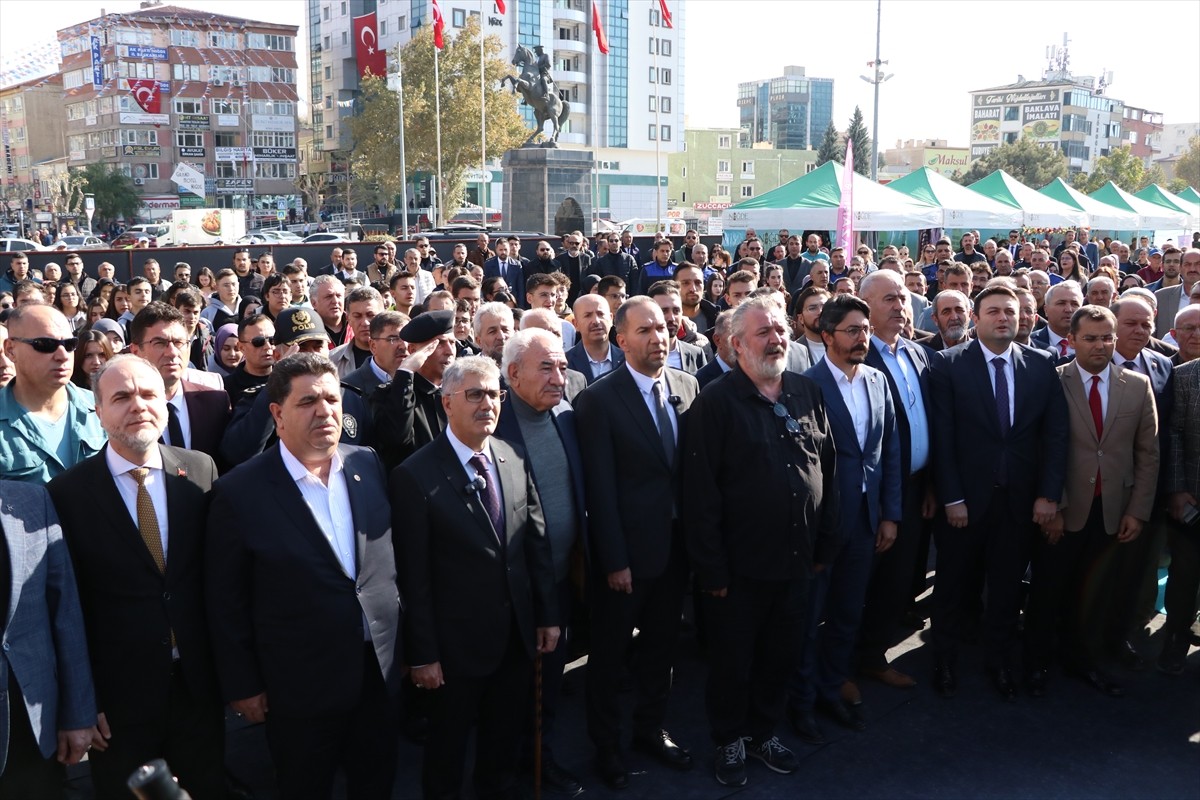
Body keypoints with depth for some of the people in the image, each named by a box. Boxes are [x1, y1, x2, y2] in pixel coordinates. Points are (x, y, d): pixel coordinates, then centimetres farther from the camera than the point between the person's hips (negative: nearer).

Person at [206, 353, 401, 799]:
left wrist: (400, 643, 11)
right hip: (301, 686, -4)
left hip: (380, 670, 4)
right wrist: (242, 686, -5)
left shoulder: (368, 465, -1)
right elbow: (226, 601, -8)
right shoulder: (239, 493, -14)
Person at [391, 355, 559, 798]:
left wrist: (547, 614, 6)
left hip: (519, 633, 5)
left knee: (505, 732, 23)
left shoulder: (515, 459, -1)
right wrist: (423, 655, -12)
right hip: (459, 641, -5)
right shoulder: (415, 476, -17)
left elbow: (538, 542, 5)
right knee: (449, 743, 17)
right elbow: (414, 577, -15)